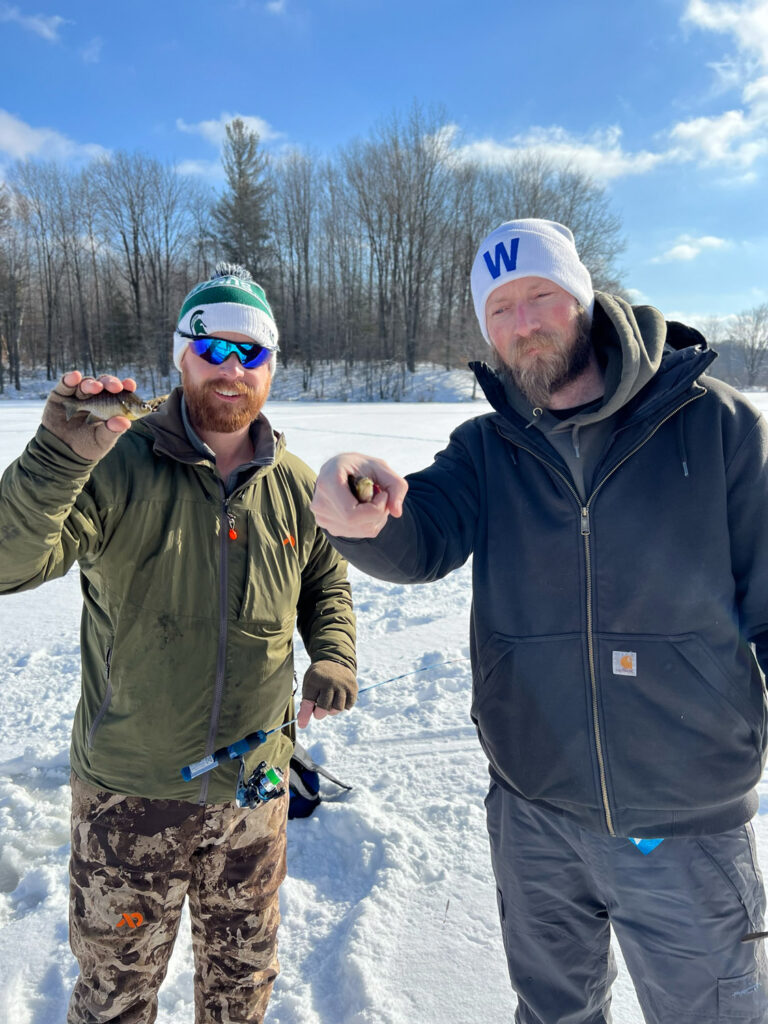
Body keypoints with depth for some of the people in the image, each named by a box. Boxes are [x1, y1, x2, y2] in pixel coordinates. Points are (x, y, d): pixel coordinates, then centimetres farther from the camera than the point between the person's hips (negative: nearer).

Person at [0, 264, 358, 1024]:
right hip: (129, 789, -3)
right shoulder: (117, 465, -12)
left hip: (254, 787, 3)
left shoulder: (296, 486, 0)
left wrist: (333, 659, -3)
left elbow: (326, 583, 14)